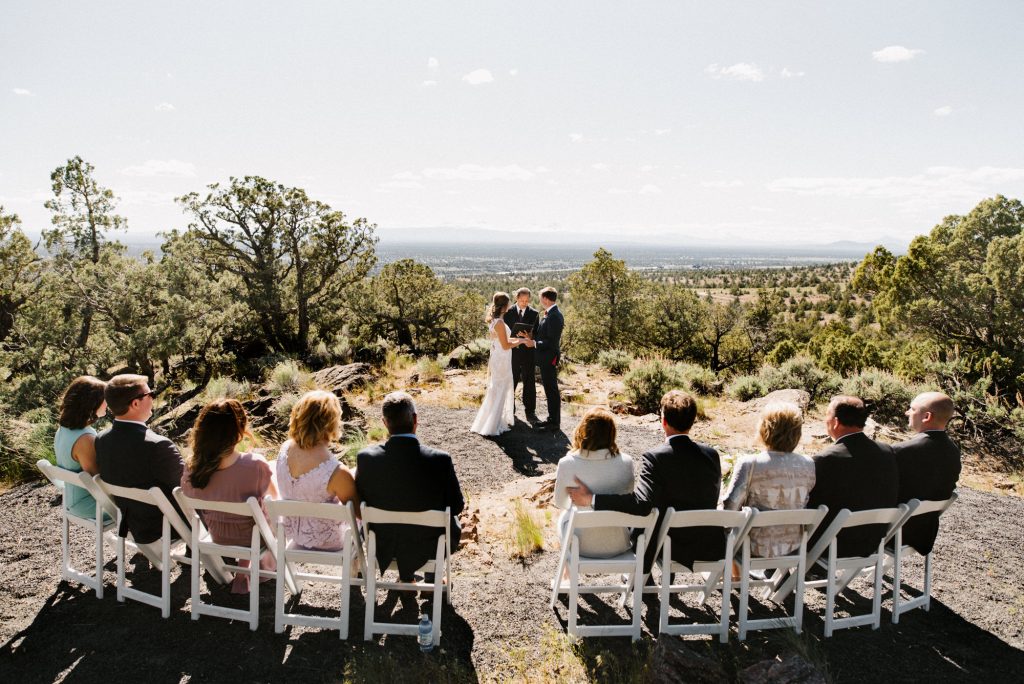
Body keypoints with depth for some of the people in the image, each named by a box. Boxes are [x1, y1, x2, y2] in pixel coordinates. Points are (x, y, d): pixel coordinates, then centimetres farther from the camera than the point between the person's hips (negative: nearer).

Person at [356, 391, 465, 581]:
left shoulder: (366, 457, -22)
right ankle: (432, 578, 44)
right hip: (429, 549, -2)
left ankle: (406, 576, 47)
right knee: (452, 522, 30)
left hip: (383, 547, 2)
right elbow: (457, 506, -13)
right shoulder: (440, 460, -27)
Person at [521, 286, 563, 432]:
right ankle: (552, 419, 27)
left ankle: (555, 423, 7)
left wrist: (534, 343, -17)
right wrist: (532, 337, 9)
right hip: (545, 358, 10)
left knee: (552, 390, -1)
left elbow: (552, 342, -23)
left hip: (549, 358, -10)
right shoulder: (550, 314, 9)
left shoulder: (554, 316, -21)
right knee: (549, 389, 17)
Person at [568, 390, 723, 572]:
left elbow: (641, 503, -33)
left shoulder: (654, 458, -21)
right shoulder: (711, 454, -7)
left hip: (673, 547, -4)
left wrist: (591, 499, -28)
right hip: (711, 548, 4)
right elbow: (712, 501, 4)